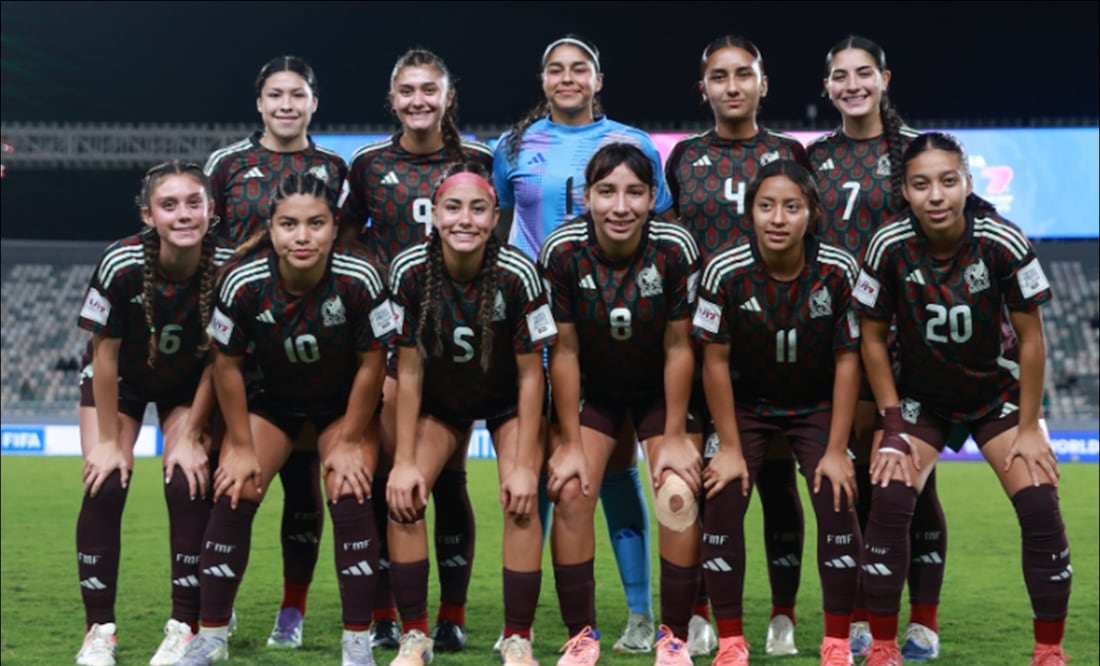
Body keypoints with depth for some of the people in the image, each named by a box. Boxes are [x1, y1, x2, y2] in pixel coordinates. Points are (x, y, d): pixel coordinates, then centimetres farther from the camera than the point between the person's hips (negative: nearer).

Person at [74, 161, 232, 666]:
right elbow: (105, 353, -20)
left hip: (190, 385, 1)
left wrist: (191, 434, -14)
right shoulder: (120, 265, -32)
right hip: (120, 380, 0)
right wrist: (107, 439, -15)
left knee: (189, 485, -14)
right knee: (105, 486, -13)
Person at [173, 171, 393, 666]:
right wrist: (241, 446, -9)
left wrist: (349, 442, -13)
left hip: (345, 404, -1)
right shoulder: (245, 282, -27)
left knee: (351, 498, -17)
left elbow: (372, 363, -17)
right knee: (233, 495, -9)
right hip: (271, 399, 1)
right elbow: (227, 365, -13)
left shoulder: (359, 280, -30)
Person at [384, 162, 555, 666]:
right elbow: (409, 370, -15)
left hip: (507, 400, -2)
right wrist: (404, 461, -16)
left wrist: (525, 466, -20)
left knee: (521, 502, -19)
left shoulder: (517, 274, -28)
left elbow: (531, 374, -19)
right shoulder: (410, 270, -24)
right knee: (403, 496, -14)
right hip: (439, 400, 2)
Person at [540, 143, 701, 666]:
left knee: (678, 495, -16)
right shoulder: (562, 250, -24)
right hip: (591, 387, 1)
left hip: (661, 388, 0)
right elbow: (564, 351, -16)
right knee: (570, 491, -16)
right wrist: (569, 443, -13)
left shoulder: (676, 248, -25)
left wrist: (675, 437, -13)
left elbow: (678, 348, -16)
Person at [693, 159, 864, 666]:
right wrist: (730, 448, -12)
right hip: (745, 404, 0)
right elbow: (715, 361, -14)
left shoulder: (839, 272, -20)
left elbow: (847, 360, -13)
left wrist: (836, 451, -13)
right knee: (722, 501, -13)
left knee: (837, 502, -13)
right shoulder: (725, 272, -22)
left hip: (818, 405, 0)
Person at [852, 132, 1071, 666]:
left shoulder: (1003, 242, -23)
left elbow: (1031, 338, -12)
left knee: (1040, 507, -14)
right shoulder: (888, 246, -21)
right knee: (889, 504, -18)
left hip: (997, 392, 0)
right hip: (920, 396, 0)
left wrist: (1028, 428, -11)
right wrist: (894, 425, -11)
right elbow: (872, 339, -8)